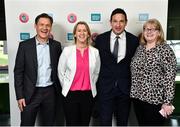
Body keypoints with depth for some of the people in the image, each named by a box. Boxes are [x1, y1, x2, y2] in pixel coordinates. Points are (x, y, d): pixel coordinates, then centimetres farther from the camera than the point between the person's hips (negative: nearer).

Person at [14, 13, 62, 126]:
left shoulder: (56, 45, 4)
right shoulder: (24, 45, -4)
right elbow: (18, 72, -3)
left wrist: (60, 89, 6)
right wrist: (20, 96, -7)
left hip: (50, 92, 2)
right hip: (30, 93, -2)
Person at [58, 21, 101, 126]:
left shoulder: (95, 52, -1)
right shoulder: (67, 50, -5)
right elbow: (61, 72, 4)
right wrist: (67, 87, 10)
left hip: (88, 94, 2)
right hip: (71, 94, -1)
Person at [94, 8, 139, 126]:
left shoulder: (134, 40, -2)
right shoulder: (100, 39, -2)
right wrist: (97, 83, 4)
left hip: (125, 88, 1)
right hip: (105, 87, 0)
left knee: (123, 122, 17)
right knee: (105, 122, 7)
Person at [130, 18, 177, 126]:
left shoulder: (165, 50, -11)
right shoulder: (140, 48, 8)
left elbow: (170, 77, -15)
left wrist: (168, 102, -17)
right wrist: (134, 92, 12)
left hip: (155, 99, -6)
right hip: (137, 97, 6)